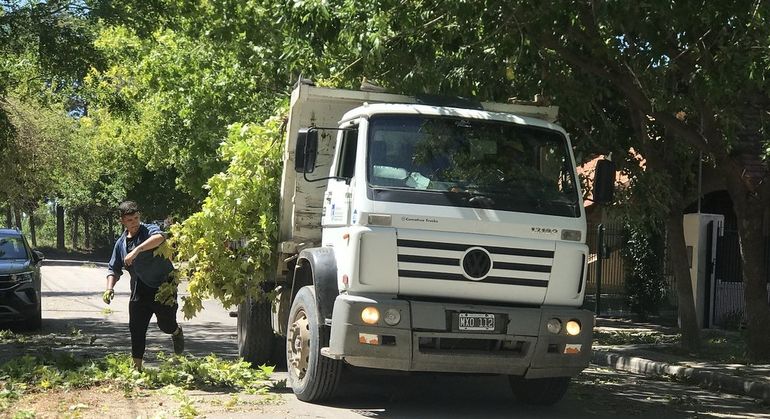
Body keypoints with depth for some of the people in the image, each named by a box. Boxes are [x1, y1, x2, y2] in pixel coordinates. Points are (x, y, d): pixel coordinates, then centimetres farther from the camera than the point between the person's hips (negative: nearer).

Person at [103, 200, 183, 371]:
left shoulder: (149, 230, -8)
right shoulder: (121, 243, 9)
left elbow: (160, 237, -34)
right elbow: (114, 269, 15)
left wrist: (136, 250, -43)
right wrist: (110, 288, -4)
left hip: (163, 285, -5)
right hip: (139, 290, 5)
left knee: (166, 324, -5)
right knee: (136, 329, 2)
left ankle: (177, 332, 34)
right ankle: (137, 368, 13)